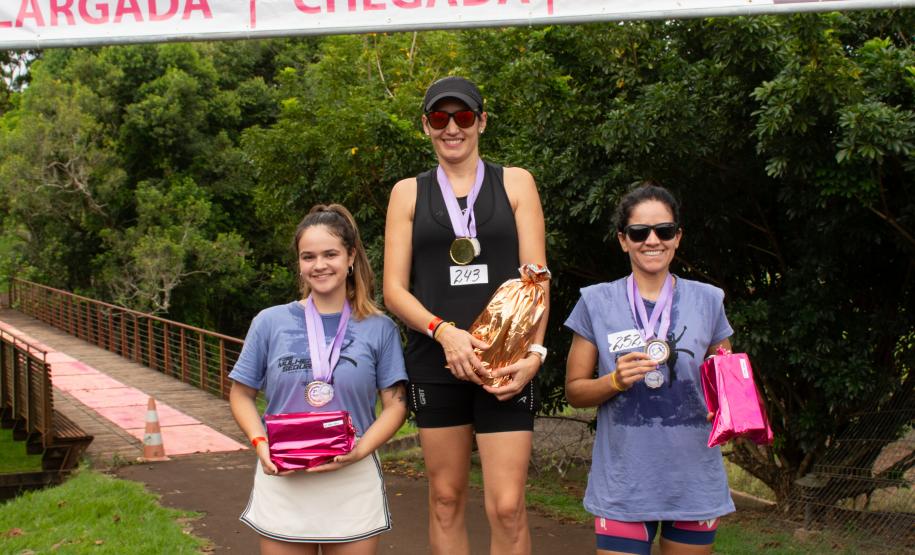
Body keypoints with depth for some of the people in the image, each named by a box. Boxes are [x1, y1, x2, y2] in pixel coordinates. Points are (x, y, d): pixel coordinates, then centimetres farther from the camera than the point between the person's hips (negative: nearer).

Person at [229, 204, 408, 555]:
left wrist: (360, 450, -15)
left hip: (353, 483, 0)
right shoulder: (270, 322, 1)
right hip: (283, 483, 1)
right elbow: (241, 394, 7)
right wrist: (260, 443, -10)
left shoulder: (379, 328, 0)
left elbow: (395, 404, 0)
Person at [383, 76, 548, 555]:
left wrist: (534, 352, -13)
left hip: (505, 362, -1)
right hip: (435, 363, 2)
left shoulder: (515, 183, 8)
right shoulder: (409, 193, 10)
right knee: (446, 498, 9)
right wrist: (445, 331, -13)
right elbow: (394, 289, 4)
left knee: (507, 507, -7)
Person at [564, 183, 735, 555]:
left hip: (694, 482, 1)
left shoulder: (707, 301, 4)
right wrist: (617, 380, -14)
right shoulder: (597, 303, 1)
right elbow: (574, 391, 5)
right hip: (623, 485, -1)